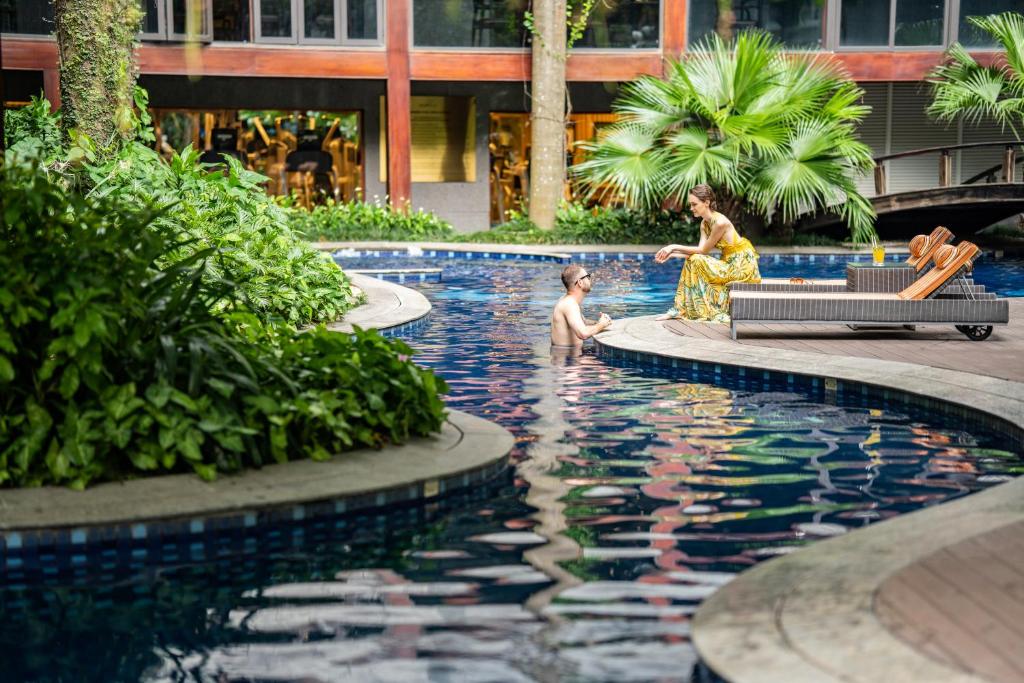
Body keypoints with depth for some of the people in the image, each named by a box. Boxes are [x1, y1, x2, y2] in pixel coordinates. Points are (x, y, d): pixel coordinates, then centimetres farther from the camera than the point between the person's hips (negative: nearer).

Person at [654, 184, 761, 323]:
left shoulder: (720, 222, -24)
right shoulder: (704, 223, 4)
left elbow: (703, 250, -17)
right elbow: (700, 251, -3)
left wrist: (674, 247, -15)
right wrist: (671, 254, -11)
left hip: (743, 265, -9)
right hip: (729, 263, 9)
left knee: (696, 261, -18)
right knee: (692, 261, 0)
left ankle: (704, 311, -8)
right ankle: (681, 310, 1)